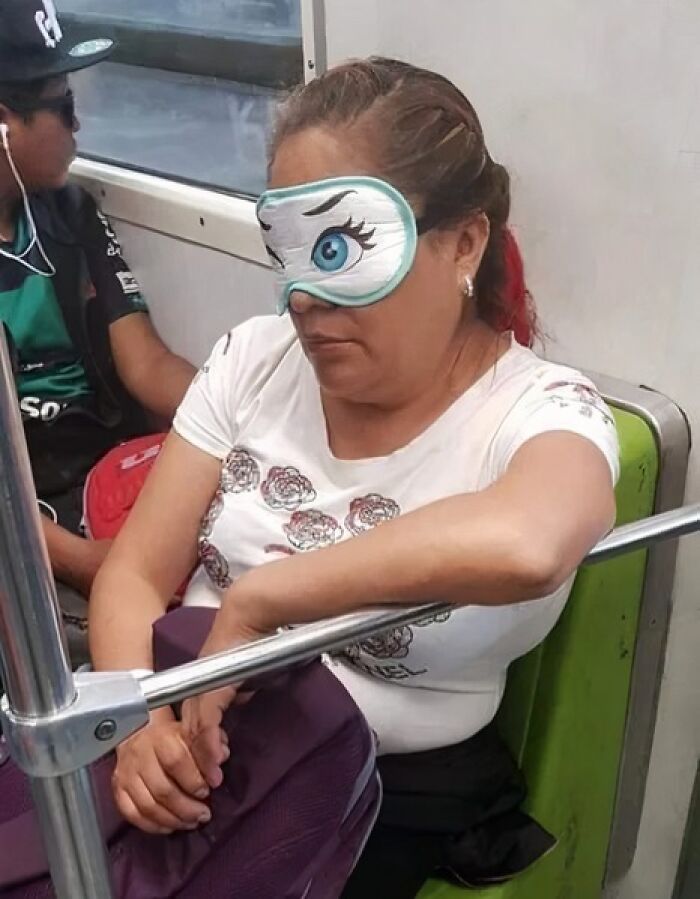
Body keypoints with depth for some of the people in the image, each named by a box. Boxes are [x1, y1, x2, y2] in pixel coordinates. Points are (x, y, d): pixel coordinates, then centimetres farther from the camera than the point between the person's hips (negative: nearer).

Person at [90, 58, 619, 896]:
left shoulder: (540, 410, -14)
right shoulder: (254, 358, -1)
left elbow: (524, 545, -39)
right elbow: (135, 574, -2)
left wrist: (254, 600, -30)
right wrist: (141, 719, -20)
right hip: (189, 750, 4)